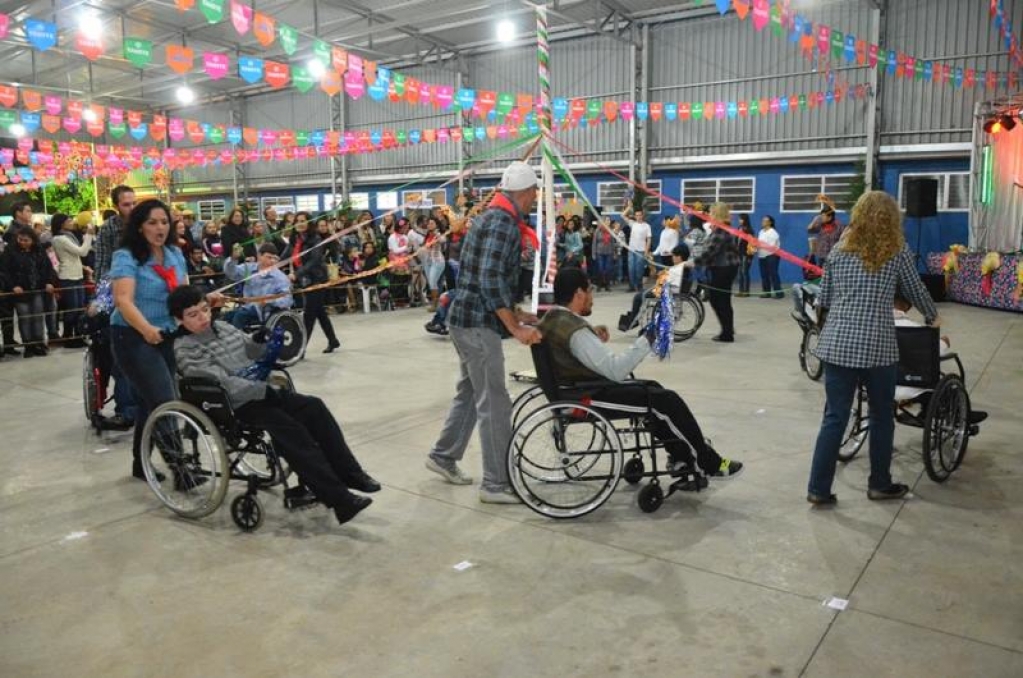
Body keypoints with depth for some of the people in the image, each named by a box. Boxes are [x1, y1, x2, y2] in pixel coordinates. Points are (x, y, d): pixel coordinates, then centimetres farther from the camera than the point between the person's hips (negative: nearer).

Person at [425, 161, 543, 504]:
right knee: (494, 404, -4)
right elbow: (491, 281, -24)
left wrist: (518, 314, 17)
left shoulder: (491, 217, 16)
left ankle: (443, 456, 34)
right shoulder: (503, 222, -16)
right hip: (478, 322, -10)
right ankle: (496, 484, 3)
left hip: (468, 319, 10)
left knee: (470, 392, 21)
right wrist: (516, 328, -22)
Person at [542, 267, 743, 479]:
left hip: (578, 387, 10)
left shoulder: (553, 318, 5)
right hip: (587, 397, -10)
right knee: (667, 401, -7)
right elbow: (616, 370, -27)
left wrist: (594, 337, 4)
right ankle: (709, 464, 10)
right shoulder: (575, 330, -26)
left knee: (652, 388, 20)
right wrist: (648, 339, -20)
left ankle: (681, 458, 24)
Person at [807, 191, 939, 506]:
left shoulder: (839, 251, 7)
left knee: (834, 417, 7)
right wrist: (933, 319, 31)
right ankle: (879, 484, 28)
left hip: (837, 345, 2)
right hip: (877, 347, -2)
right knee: (881, 417, 15)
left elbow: (823, 300, 10)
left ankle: (818, 488, 7)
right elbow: (917, 291, 12)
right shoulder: (897, 253, 1)